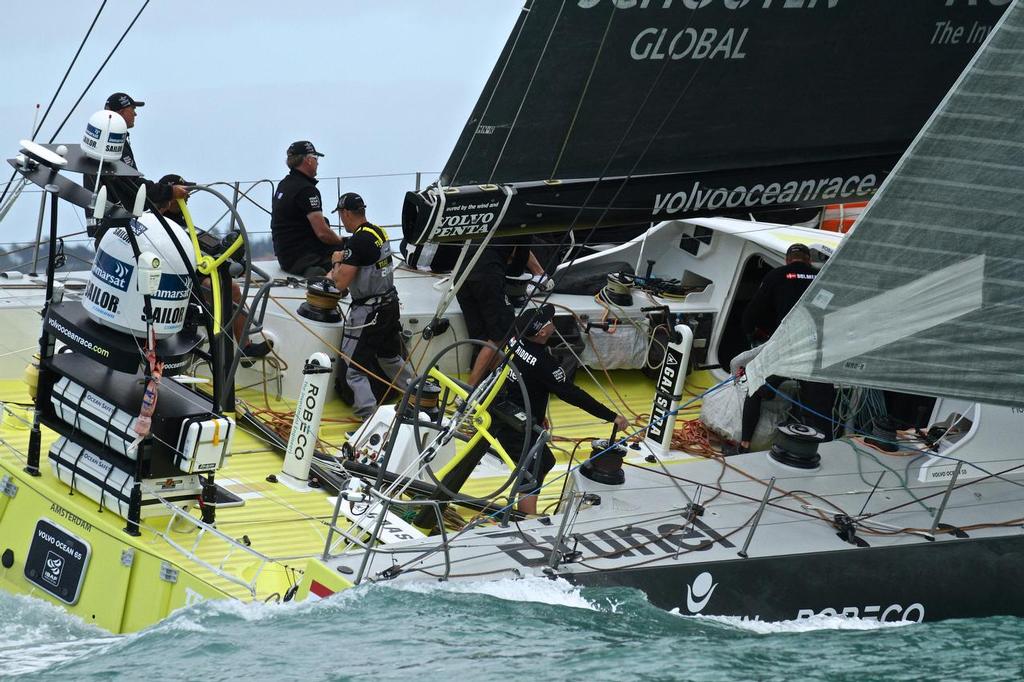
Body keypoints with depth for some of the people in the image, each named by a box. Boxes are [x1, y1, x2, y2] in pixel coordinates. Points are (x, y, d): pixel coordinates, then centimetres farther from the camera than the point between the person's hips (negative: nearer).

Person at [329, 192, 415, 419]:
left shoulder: (358, 241, -21)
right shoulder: (379, 233, 6)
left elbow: (341, 282, -21)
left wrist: (337, 262, -3)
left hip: (367, 312, -9)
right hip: (390, 304, 9)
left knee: (355, 370, -4)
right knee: (392, 358, 25)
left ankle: (369, 416, -11)